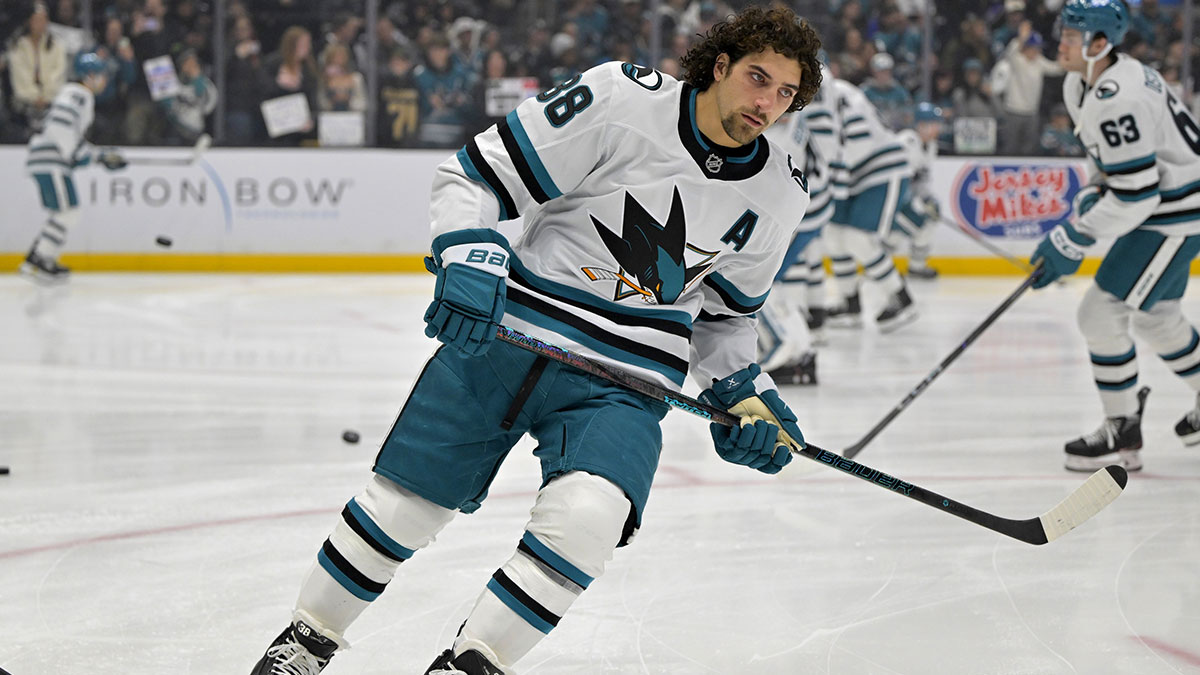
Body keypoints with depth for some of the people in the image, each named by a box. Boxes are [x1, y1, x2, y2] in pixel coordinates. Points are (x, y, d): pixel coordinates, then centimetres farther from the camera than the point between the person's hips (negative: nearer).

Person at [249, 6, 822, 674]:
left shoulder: (780, 192, 3)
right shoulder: (621, 98, -13)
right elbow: (474, 175, -8)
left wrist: (744, 391, 6)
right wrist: (469, 255, -24)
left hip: (624, 379, 2)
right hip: (505, 329, -2)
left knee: (587, 516, -26)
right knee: (404, 503, 3)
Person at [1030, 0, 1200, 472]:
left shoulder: (1117, 101, -28)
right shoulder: (1081, 86, 4)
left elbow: (1135, 195, -29)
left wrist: (1073, 240, -24)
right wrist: (1091, 197, 9)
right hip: (1161, 208, 11)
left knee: (1101, 314, -11)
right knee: (1154, 316, 24)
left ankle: (1122, 435, 0)